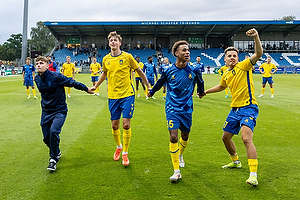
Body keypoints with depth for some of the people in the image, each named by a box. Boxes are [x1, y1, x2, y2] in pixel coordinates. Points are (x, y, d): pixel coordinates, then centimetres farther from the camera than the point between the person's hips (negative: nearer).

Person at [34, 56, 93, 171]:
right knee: (46, 138, 6)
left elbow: (72, 83, -9)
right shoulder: (37, 79, 1)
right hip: (46, 112, 6)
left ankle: (53, 158, -6)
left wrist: (86, 89, 0)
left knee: (53, 131, -26)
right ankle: (57, 153, 36)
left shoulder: (56, 77, -19)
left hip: (59, 111, -6)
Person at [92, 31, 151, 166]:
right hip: (113, 96, 3)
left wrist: (148, 86, 9)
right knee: (114, 125, 8)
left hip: (127, 95, -3)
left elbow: (139, 71, 5)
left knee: (126, 124, -6)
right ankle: (118, 147, 35)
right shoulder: (106, 59, 5)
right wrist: (95, 86, 29)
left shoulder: (127, 57, -5)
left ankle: (125, 153, 10)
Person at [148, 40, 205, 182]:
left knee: (185, 136, 14)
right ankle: (176, 171, -4)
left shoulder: (194, 70, -7)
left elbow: (200, 83, 16)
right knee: (173, 137, -13)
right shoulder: (168, 71, -9)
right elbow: (160, 83, 12)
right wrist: (151, 92, 28)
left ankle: (180, 155, 48)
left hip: (187, 109, 2)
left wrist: (201, 92, 33)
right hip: (172, 108, -2)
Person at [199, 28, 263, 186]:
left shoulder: (244, 66, -7)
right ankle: (235, 161, 42)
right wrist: (205, 92, 35)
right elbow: (221, 87, 34)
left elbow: (258, 54, -24)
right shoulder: (226, 75, 12)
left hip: (248, 108, -8)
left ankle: (253, 175, -21)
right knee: (226, 137, 18)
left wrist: (256, 37, -38)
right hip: (235, 109, 8)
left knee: (246, 138, -25)